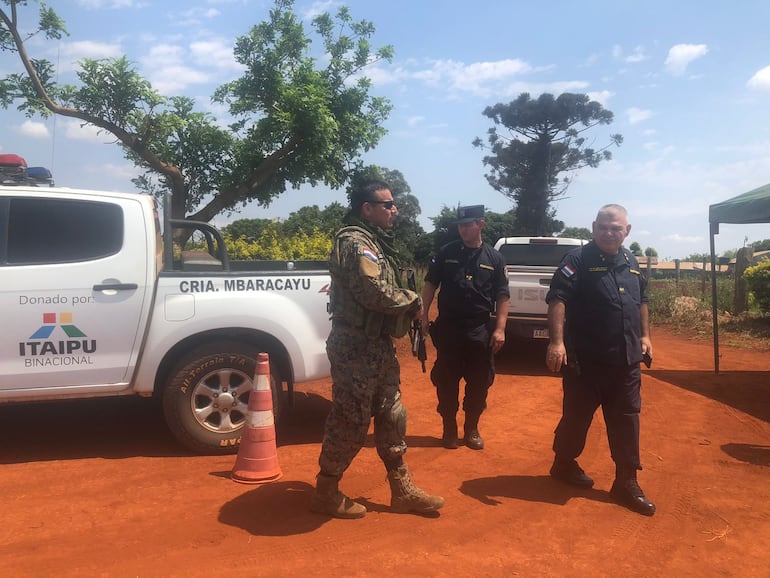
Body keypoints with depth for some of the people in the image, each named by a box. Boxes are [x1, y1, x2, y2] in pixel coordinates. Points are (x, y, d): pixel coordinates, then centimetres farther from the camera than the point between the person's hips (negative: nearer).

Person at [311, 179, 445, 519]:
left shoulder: (375, 242, 18)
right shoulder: (355, 242, -15)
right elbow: (376, 293, -27)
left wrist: (409, 305, 2)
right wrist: (413, 301, -11)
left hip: (378, 347, 10)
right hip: (356, 348, -10)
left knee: (391, 416, 14)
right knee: (350, 421, -1)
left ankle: (402, 491, 26)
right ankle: (326, 493, 16)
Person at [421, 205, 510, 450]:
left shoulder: (495, 258, 3)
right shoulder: (446, 253, 2)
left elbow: (502, 296, 2)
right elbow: (430, 285, 5)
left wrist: (500, 329, -6)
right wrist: (424, 314, -3)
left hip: (480, 330, 1)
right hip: (448, 328, 0)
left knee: (479, 384, 8)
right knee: (446, 382, 6)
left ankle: (471, 429, 24)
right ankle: (449, 429, 21)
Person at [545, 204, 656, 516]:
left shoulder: (631, 262, 12)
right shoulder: (578, 259, -10)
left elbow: (641, 301, 26)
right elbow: (557, 300, -20)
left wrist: (644, 335, 19)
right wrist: (557, 341, -30)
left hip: (626, 361, 6)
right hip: (585, 360, -6)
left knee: (626, 421, 9)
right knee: (576, 417, 8)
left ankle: (626, 483, 18)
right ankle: (564, 464, 30)